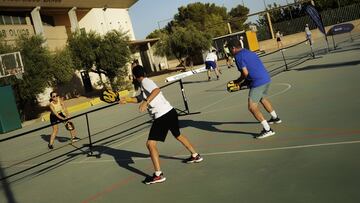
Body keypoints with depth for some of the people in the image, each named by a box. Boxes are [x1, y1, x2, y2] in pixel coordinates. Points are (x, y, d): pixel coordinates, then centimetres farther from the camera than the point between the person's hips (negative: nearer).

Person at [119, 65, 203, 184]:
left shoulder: (145, 82, -10)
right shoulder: (145, 83, 18)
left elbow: (157, 90, -30)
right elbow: (139, 99, 30)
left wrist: (146, 102, -38)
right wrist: (126, 100, 20)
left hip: (162, 116, -10)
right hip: (171, 112, 10)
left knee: (150, 144, -9)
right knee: (178, 135, 31)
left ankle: (158, 175, -10)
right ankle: (195, 156, 46)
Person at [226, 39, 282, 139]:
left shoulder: (238, 56, -7)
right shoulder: (250, 53, 19)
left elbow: (245, 73, -15)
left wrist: (238, 81, 3)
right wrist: (246, 81, 21)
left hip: (258, 82, -9)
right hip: (267, 79, 10)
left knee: (252, 107, -6)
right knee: (262, 98, 33)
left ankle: (267, 129, -10)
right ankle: (275, 118, 51)